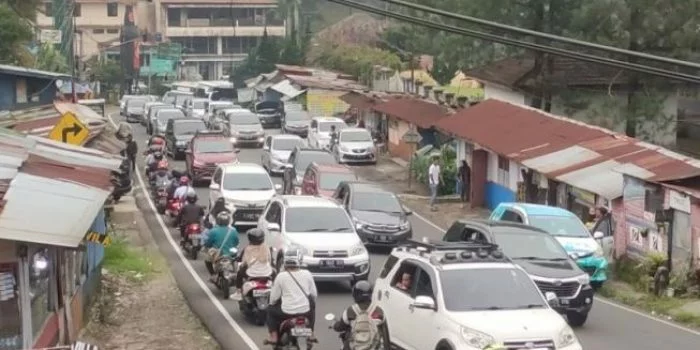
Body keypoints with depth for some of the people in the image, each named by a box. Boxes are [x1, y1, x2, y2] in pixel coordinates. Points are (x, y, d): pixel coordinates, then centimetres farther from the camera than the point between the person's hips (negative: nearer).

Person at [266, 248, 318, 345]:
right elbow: (314, 294, 7)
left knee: (270, 311, 27)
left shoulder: (281, 276, -9)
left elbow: (274, 296, -2)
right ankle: (310, 334, 33)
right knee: (312, 306, 36)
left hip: (287, 312, -2)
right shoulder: (307, 274, -2)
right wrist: (312, 302, 28)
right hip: (305, 312, 2)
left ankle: (273, 337, 14)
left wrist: (272, 303, 21)